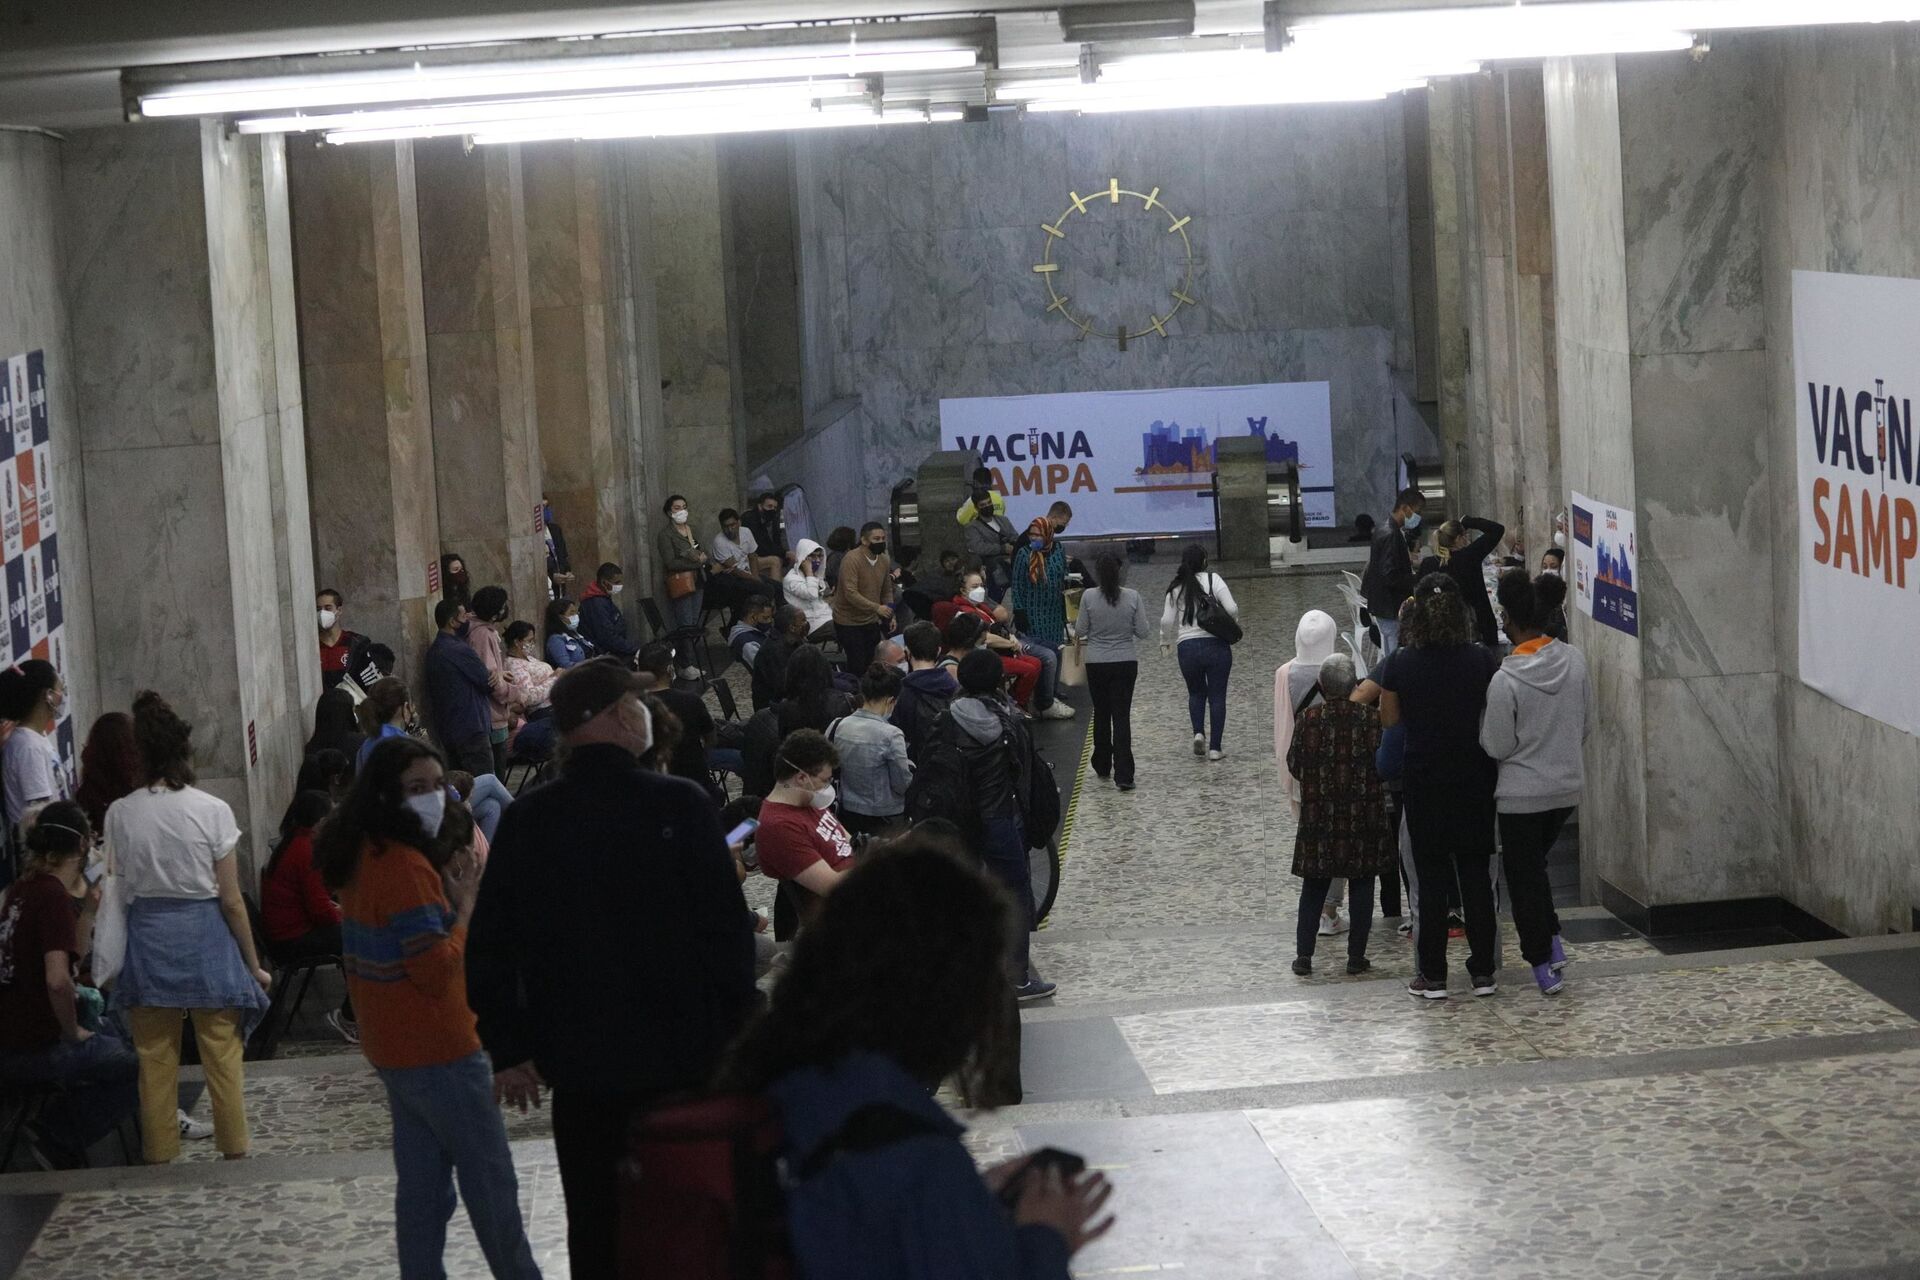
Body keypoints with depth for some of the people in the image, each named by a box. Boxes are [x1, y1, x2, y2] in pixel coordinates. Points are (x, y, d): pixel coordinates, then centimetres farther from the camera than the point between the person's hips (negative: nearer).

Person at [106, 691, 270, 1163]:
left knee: (155, 1059, 11)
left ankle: (159, 1158, 19)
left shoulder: (120, 814, -5)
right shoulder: (212, 811, -9)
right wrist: (253, 965, 2)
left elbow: (118, 889, -6)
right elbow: (231, 900, -7)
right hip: (204, 935, -2)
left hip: (147, 936, 2)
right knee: (222, 1057, 8)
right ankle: (234, 1150, 15)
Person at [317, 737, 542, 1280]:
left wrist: (450, 891, 1)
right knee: (490, 1179, 3)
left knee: (422, 1182, 13)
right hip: (438, 1051, -9)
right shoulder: (405, 866, -23)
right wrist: (466, 905, -12)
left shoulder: (365, 856, 7)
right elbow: (438, 969, -23)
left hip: (395, 1050, 9)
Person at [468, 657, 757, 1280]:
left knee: (597, 1229, 10)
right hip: (684, 1057, -3)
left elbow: (488, 945, 2)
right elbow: (727, 928, -11)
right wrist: (737, 1030, -2)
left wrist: (507, 1048, 9)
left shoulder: (527, 820, 0)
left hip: (580, 1066, 3)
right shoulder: (680, 806, -11)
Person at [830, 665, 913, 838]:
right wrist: (910, 766, 7)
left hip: (847, 814, 5)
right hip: (884, 819, -5)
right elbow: (903, 784, -13)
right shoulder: (890, 735, -20)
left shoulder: (837, 727, -5)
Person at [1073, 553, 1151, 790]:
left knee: (1101, 714, 18)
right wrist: (1147, 623, 17)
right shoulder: (1133, 597, -8)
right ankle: (1123, 776, -8)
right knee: (1122, 716, 1)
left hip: (1097, 664, 0)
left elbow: (1080, 631, -4)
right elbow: (1143, 632, -5)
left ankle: (1102, 768, 30)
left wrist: (1077, 639, 19)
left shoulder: (1089, 597, -11)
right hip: (1126, 663, 0)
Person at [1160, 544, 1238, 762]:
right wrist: (1233, 622, 10)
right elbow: (1232, 609, -12)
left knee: (1196, 693, 22)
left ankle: (1199, 733, 1)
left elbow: (1167, 621, 3)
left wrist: (1165, 641, 20)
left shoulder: (1176, 588, 2)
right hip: (1216, 644, -2)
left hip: (1188, 647, 2)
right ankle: (1215, 747, 7)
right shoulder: (1213, 580, -5)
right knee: (1217, 696, 8)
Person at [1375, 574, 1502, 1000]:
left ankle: (1433, 977, 7)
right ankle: (1483, 972, 13)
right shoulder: (1482, 659, -8)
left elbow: (1389, 718, 2)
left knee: (1432, 877, 6)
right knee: (1477, 875, 9)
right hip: (1475, 779, 1)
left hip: (1424, 781, -1)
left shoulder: (1401, 664, -10)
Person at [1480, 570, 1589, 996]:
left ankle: (1543, 965, 13)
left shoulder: (1506, 680, -23)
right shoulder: (1574, 661, -8)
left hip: (1522, 793, -5)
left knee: (1524, 876, 9)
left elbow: (1497, 747, -15)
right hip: (1568, 784, 5)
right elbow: (1586, 723, 4)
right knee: (1536, 864, 26)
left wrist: (1481, 725, 4)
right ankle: (1554, 943, 20)